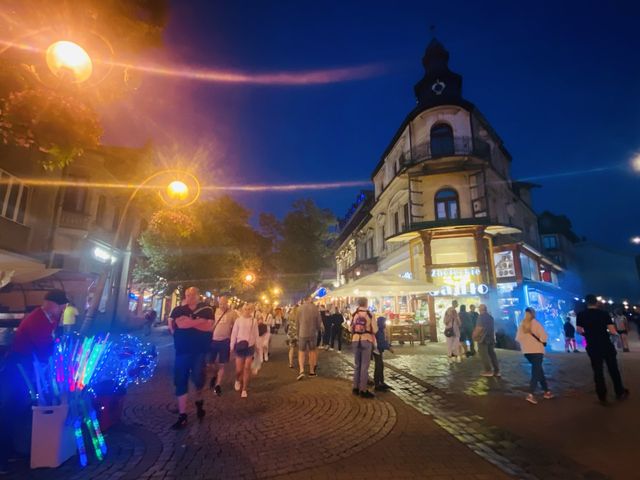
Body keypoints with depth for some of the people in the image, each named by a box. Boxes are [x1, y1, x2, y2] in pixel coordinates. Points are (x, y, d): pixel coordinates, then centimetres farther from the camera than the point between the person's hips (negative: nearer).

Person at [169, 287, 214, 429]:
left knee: (198, 378, -7)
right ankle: (182, 416, 17)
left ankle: (199, 401, 27)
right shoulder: (178, 310, 6)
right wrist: (199, 322, -13)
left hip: (199, 351, -2)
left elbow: (209, 326, -15)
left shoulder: (207, 309, -1)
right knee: (180, 381, 5)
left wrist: (189, 321, -12)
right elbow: (175, 324, -11)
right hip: (182, 350, 3)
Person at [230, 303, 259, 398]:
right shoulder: (238, 320, -6)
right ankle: (238, 380, 37)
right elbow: (234, 333, -2)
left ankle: (244, 389, 16)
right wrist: (232, 346, -2)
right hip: (240, 346, -1)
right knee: (239, 369, 3)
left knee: (247, 368, 2)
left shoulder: (254, 320, -2)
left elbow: (256, 334, 4)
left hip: (250, 346, 1)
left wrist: (257, 345, 6)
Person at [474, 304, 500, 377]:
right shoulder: (490, 317, 13)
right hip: (491, 338, 8)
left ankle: (488, 371, -2)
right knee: (492, 354, 10)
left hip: (483, 338, -8)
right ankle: (496, 370, 11)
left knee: (484, 355, -2)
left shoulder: (481, 316, -13)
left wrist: (474, 335, -9)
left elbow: (479, 327, -19)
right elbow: (493, 327, 18)